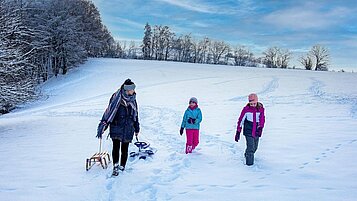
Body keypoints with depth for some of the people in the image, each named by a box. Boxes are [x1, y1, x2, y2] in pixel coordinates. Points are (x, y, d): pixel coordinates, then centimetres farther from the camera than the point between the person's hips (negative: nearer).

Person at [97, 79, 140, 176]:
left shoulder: (133, 100, 8)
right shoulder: (117, 98, -9)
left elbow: (135, 115, 19)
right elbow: (110, 111, -16)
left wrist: (136, 128, 23)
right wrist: (103, 125, -22)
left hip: (128, 129, 4)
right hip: (116, 127, -4)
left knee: (125, 149, 9)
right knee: (116, 146, -11)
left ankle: (122, 166, 21)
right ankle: (115, 165, -6)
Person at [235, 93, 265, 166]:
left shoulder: (261, 109, -1)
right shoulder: (246, 109, -9)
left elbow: (262, 119, -4)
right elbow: (241, 120, -5)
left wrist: (260, 128, -22)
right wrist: (238, 132, -7)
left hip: (256, 132, 4)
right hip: (248, 132, -4)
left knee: (255, 147, 18)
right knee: (250, 147, -10)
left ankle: (247, 155, 46)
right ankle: (249, 162, 5)